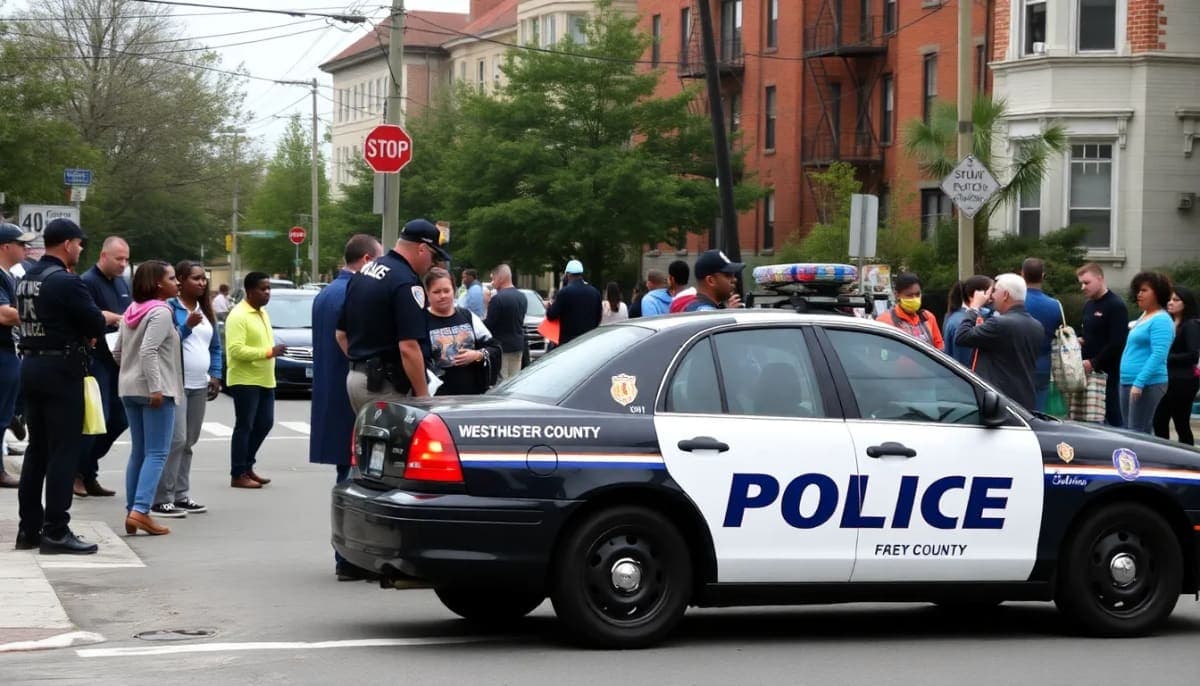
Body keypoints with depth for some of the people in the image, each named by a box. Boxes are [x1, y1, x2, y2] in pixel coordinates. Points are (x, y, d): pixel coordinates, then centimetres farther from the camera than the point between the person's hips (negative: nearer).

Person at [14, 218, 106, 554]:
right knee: (64, 451, -4)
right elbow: (97, 326, -15)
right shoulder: (66, 281, -16)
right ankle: (55, 532, -5)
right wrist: (85, 332, 6)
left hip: (31, 364, 8)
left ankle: (29, 528, 16)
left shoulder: (27, 278, 10)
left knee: (37, 449, 13)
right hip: (61, 369, -8)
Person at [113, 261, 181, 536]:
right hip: (153, 389, -9)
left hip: (129, 388, 9)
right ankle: (140, 511, -18)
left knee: (138, 452, 13)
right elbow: (148, 351, -22)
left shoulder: (132, 312, 15)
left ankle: (132, 512, 12)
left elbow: (117, 352, 19)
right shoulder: (161, 312, -12)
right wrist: (156, 387, -24)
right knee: (157, 454, -8)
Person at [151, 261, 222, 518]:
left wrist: (216, 375, 10)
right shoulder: (170, 309, -8)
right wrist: (187, 326, -22)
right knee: (176, 440, -13)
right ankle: (162, 499, -10)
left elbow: (215, 347, 21)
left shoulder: (206, 312, 16)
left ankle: (181, 495, 15)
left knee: (189, 442, 9)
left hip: (200, 386, 8)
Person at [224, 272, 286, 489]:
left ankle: (247, 466, 24)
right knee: (244, 427, -4)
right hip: (245, 381, -9)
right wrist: (269, 352, -23)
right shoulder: (238, 316, -14)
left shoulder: (263, 313, 15)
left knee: (264, 424, 12)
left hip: (264, 381, 9)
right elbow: (236, 350, -22)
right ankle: (238, 475, 2)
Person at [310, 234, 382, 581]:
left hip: (329, 400, 9)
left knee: (347, 476, 14)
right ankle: (352, 559, -2)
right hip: (353, 401, -9)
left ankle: (348, 557, 18)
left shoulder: (324, 295, 14)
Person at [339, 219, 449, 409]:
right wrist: (423, 396, -16)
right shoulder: (406, 283, -16)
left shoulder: (362, 273, 13)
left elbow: (341, 334, 19)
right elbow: (408, 348, -21)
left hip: (354, 378, 9)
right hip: (387, 385, -9)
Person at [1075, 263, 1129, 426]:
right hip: (1086, 370, 8)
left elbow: (1117, 343, -16)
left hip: (1106, 372, -8)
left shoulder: (1116, 305, -9)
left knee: (1112, 416, -6)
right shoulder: (1088, 305, 18)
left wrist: (1093, 363, -16)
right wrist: (1079, 340, 7)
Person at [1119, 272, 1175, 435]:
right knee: (1129, 431, 11)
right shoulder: (1143, 317, 17)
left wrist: (1139, 383, -24)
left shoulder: (1161, 320, -11)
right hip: (1128, 382, 10)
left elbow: (1158, 355, -20)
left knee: (1137, 433, -12)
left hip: (1148, 384, -10)